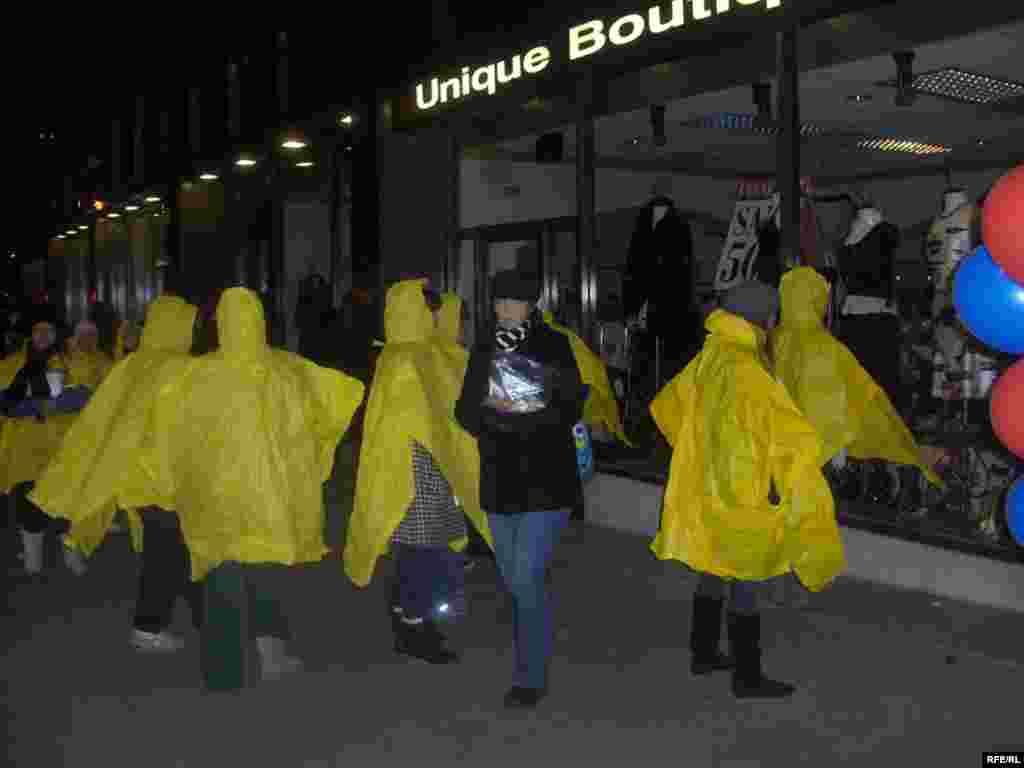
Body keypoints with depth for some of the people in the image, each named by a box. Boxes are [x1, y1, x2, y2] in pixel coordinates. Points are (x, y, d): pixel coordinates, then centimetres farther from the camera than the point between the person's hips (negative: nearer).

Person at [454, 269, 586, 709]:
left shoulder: (554, 346, -5)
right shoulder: (484, 352, 10)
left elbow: (571, 408, -11)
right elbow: (465, 411, 6)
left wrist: (513, 415, -19)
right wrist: (488, 409, -15)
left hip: (547, 480, -6)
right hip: (500, 480, 6)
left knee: (526, 578, -9)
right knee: (512, 579, 16)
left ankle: (531, 678, 5)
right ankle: (533, 654, 36)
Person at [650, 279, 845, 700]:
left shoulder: (708, 358, 4)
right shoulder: (745, 371, -23)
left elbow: (669, 404, 18)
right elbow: (790, 433, -28)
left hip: (706, 488, 9)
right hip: (740, 494, -9)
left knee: (713, 572, 20)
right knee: (745, 585, 2)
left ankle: (703, 654, 33)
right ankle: (747, 678, 12)